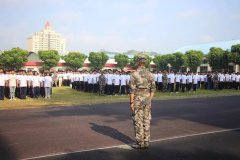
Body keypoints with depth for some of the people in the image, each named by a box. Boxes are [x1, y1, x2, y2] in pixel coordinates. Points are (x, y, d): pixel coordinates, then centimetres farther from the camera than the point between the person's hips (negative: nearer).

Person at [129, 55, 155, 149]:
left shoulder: (134, 74, -10)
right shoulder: (150, 74, 5)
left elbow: (132, 90, -13)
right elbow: (152, 89, 6)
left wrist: (131, 102, -9)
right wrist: (149, 101, 14)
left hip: (138, 100, -5)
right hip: (147, 100, 5)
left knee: (138, 122, 0)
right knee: (146, 121, 9)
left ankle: (140, 143, 3)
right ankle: (146, 142, 13)